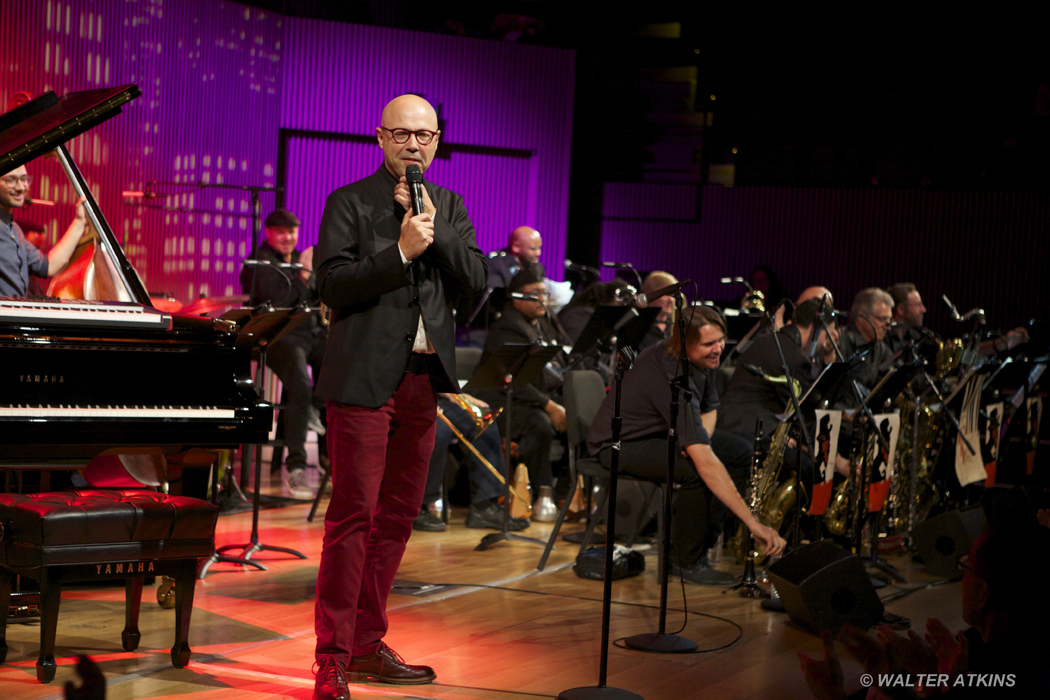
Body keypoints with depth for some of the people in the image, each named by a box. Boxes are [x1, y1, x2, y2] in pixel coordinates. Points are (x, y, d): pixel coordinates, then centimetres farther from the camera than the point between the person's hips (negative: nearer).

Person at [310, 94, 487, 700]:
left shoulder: (449, 206, 15)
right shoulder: (350, 202, -1)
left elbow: (478, 279, 5)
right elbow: (332, 282, -11)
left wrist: (435, 227, -7)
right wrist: (401, 251, -19)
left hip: (424, 377, 6)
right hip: (366, 377, -6)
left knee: (399, 515, 10)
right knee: (353, 515, -8)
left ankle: (368, 645, 21)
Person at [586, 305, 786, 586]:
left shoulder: (704, 358, -8)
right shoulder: (674, 379, -37)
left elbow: (709, 408, 10)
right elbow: (705, 463, -42)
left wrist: (700, 438, -17)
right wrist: (753, 523, -44)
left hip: (662, 431, 9)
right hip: (620, 444, -9)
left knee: (741, 453, 1)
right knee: (696, 470, -32)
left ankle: (705, 539, 5)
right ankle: (688, 560, -13)